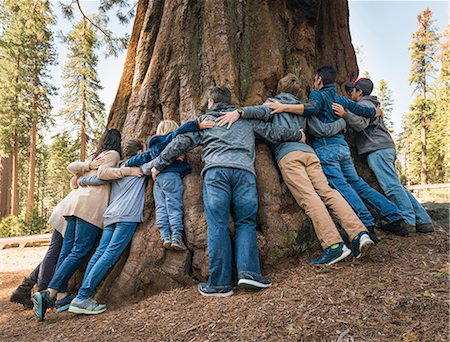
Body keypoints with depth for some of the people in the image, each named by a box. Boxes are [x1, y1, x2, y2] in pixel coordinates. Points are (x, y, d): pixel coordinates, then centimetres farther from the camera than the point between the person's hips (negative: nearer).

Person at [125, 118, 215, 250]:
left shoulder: (153, 147, 26)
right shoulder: (171, 138, 6)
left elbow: (140, 158, 31)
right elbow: (180, 130, -13)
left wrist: (127, 164, 46)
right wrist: (198, 124, -21)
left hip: (157, 179, 6)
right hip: (171, 175, -6)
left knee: (161, 207, 0)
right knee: (174, 206, -9)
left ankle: (165, 236, -9)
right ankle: (176, 237, -15)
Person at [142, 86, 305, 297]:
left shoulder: (203, 120, 25)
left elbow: (180, 143, 18)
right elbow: (272, 132, 27)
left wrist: (157, 165, 25)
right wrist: (297, 135, 43)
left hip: (215, 170, -1)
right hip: (244, 171, 2)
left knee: (217, 225, -5)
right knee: (246, 222, 5)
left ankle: (219, 283, -7)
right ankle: (248, 272, -12)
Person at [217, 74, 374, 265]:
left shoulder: (274, 102, 21)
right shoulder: (303, 108, 31)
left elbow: (264, 111, -4)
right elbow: (323, 130, 25)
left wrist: (239, 112, -13)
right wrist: (342, 121, 42)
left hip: (288, 154, -5)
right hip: (309, 152, 5)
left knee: (309, 198, -16)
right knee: (327, 192, -1)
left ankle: (334, 245, -24)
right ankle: (358, 233, -14)